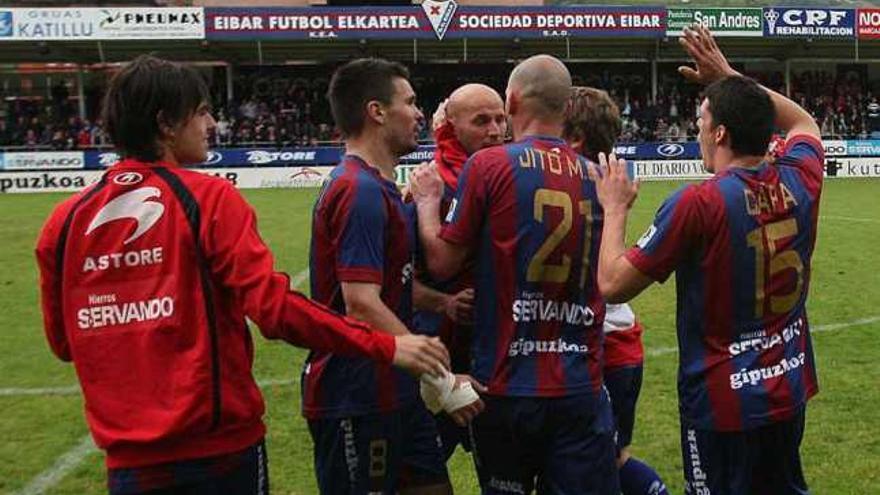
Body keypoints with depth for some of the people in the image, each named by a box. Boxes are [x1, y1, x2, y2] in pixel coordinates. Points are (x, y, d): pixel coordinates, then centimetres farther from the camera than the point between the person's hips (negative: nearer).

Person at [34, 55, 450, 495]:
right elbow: (272, 306, -20)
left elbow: (62, 342, 8)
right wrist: (386, 347, -17)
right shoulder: (208, 198, -11)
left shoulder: (66, 220, 0)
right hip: (219, 447, -3)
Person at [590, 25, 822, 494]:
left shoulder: (697, 203, -22)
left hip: (723, 404, -6)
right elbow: (803, 123, 21)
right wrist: (730, 77, 19)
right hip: (790, 392, 6)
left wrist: (614, 209, -2)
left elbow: (613, 285, -17)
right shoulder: (799, 182, -4)